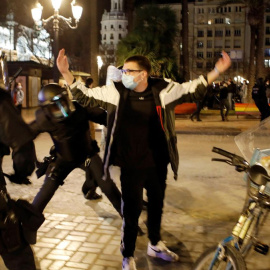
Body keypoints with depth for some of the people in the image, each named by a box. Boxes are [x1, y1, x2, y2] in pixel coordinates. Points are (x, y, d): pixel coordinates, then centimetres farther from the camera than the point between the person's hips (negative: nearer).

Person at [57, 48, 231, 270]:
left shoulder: (162, 90, -6)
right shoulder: (116, 92, -8)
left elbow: (193, 90, 0)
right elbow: (85, 96, -3)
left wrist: (217, 71, -8)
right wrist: (66, 73, -13)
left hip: (157, 164, 3)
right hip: (131, 166, -2)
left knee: (156, 205, 21)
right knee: (131, 210, 4)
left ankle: (155, 245, 46)